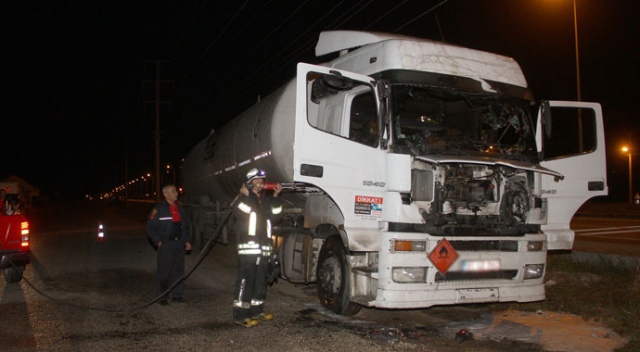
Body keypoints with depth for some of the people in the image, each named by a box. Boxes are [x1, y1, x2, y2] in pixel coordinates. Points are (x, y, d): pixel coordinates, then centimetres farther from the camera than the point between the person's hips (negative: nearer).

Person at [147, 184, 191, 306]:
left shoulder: (180, 208, 14)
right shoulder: (159, 209, -5)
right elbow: (150, 227, -4)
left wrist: (187, 241, 13)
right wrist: (158, 242, -9)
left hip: (179, 243, 5)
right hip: (165, 244, -5)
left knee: (178, 270, 8)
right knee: (164, 271, -3)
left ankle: (177, 294, 16)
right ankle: (163, 297, 5)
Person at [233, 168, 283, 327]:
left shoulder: (265, 199, 19)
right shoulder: (244, 198, -2)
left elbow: (276, 210, 21)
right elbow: (241, 212, -18)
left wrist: (276, 195, 11)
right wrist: (246, 194, -19)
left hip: (263, 247, 8)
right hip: (248, 246, -8)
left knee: (260, 281, 13)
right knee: (245, 280, -10)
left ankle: (256, 311, 24)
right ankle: (240, 315, -8)